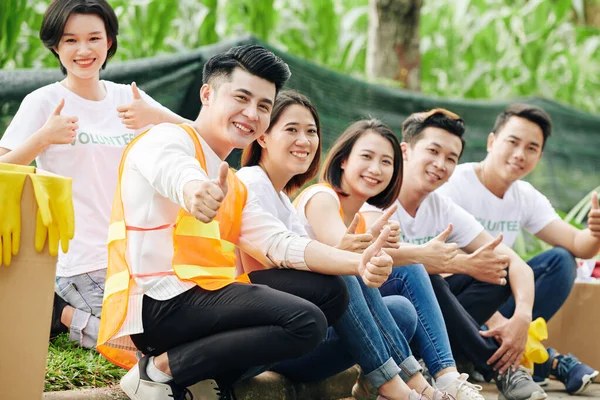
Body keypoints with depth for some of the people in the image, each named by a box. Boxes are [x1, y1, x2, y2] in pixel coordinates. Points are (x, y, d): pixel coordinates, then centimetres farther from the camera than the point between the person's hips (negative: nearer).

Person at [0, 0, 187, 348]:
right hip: (79, 263, -6)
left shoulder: (127, 98, 7)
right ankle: (58, 312, 8)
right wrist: (44, 137, -25)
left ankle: (63, 311, 16)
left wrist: (157, 117, -17)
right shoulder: (43, 103, -6)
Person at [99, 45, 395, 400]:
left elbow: (282, 244, 11)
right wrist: (195, 194, -53)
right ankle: (160, 370, -11)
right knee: (305, 322, -19)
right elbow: (177, 175, -27)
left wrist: (358, 263, -7)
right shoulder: (167, 139, -1)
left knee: (328, 290, 6)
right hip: (155, 303, -9)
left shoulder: (235, 189, 26)